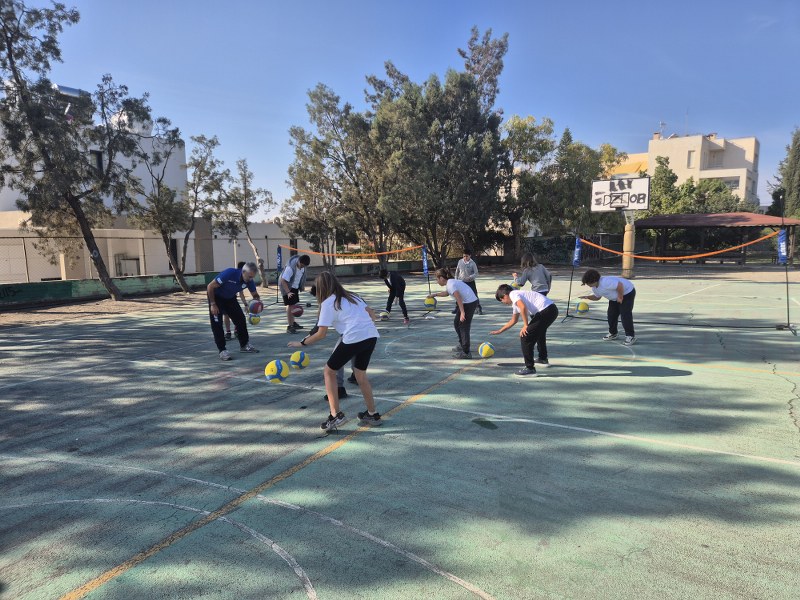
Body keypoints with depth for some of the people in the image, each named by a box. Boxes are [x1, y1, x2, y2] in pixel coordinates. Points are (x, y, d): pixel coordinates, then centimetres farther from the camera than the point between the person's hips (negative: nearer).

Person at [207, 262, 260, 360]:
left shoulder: (249, 281, -20)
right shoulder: (229, 273, -37)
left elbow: (255, 294, -1)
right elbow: (210, 287, -27)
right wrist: (213, 304, -24)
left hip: (230, 298, 5)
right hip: (216, 296, -5)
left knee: (241, 319, 2)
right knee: (217, 324, -10)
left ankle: (244, 345, 17)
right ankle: (222, 350, -3)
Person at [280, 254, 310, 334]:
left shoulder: (302, 265, -10)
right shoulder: (290, 268, -33)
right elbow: (283, 281, -33)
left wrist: (301, 287, 14)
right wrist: (288, 292, -41)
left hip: (295, 287, 7)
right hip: (288, 287, -7)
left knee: (293, 304, 17)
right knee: (290, 305, -9)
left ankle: (293, 323, 32)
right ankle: (290, 327, -6)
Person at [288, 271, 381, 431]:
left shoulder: (328, 303, 3)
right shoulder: (352, 296, 22)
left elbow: (321, 334, -1)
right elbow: (371, 313, 19)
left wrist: (302, 343, 11)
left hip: (353, 338, -7)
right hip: (371, 336, 7)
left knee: (329, 371, 13)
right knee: (360, 373, 26)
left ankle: (336, 414, 8)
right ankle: (372, 414, 31)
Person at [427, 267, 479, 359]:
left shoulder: (450, 284, -16)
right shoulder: (451, 282, 14)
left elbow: (458, 298, -25)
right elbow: (446, 293, 35)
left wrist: (462, 312, -28)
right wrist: (434, 294, 36)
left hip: (469, 303, -10)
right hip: (472, 302, 10)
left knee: (464, 327, -7)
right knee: (456, 323, 20)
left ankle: (466, 353, -4)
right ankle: (462, 345, 33)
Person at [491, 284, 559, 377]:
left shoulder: (513, 294, -3)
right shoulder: (516, 302, 26)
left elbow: (523, 307, -23)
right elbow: (514, 320, 38)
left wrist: (526, 326, -13)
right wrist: (500, 331, 44)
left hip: (546, 311, -11)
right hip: (552, 309, 11)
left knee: (525, 337, -7)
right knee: (539, 332, 34)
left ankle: (530, 369, -4)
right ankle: (543, 360, 51)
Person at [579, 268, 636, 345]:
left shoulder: (605, 282, -37)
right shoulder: (594, 287, -4)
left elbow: (620, 285, -40)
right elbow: (597, 297, 11)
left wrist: (620, 297, -26)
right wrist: (588, 297, -8)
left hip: (627, 292, -10)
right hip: (615, 297, 10)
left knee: (625, 315, -15)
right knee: (611, 314, 7)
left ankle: (631, 336, -7)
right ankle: (612, 333, 24)